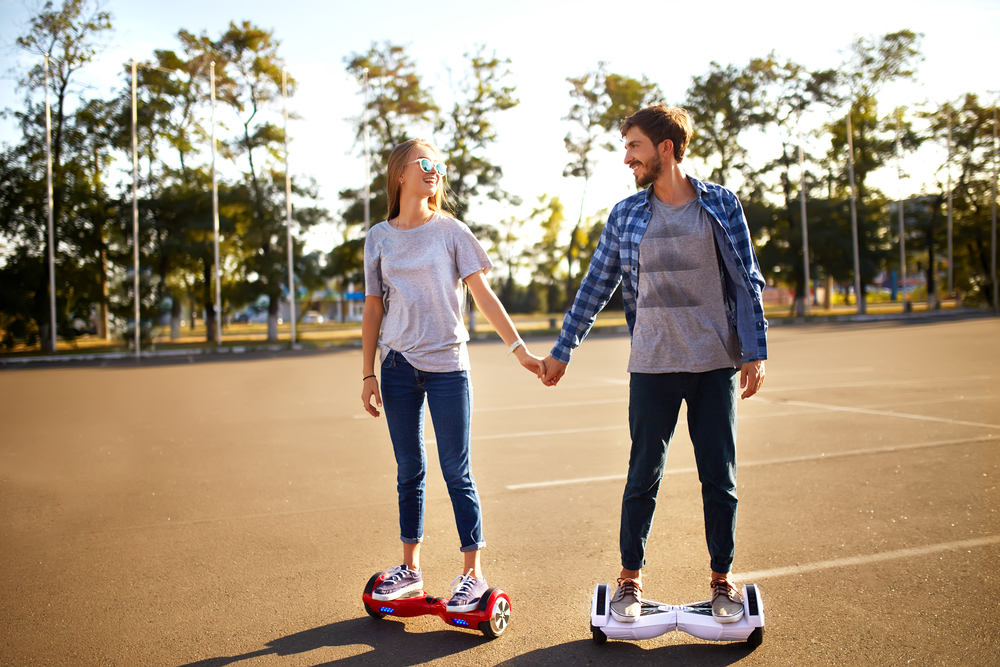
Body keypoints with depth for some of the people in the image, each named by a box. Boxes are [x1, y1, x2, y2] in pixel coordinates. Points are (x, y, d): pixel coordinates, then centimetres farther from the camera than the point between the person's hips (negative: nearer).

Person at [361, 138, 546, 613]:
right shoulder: (379, 238, 7)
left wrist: (519, 349, -10)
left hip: (447, 365, -2)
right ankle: (409, 568, 24)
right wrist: (368, 374, 6)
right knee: (409, 470, 11)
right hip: (398, 365, 2)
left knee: (456, 472, 0)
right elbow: (373, 309, 9)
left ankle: (473, 574, 9)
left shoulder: (451, 231, 2)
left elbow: (484, 295, -1)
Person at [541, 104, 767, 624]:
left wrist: (754, 351, -3)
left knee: (720, 479, 6)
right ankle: (630, 578, 22)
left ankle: (722, 581, 22)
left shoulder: (721, 205, 2)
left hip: (716, 365, 0)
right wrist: (561, 350, 11)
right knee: (644, 476, 6)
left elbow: (747, 282, 4)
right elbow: (595, 287, 10)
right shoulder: (625, 216, 4)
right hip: (652, 366, 1)